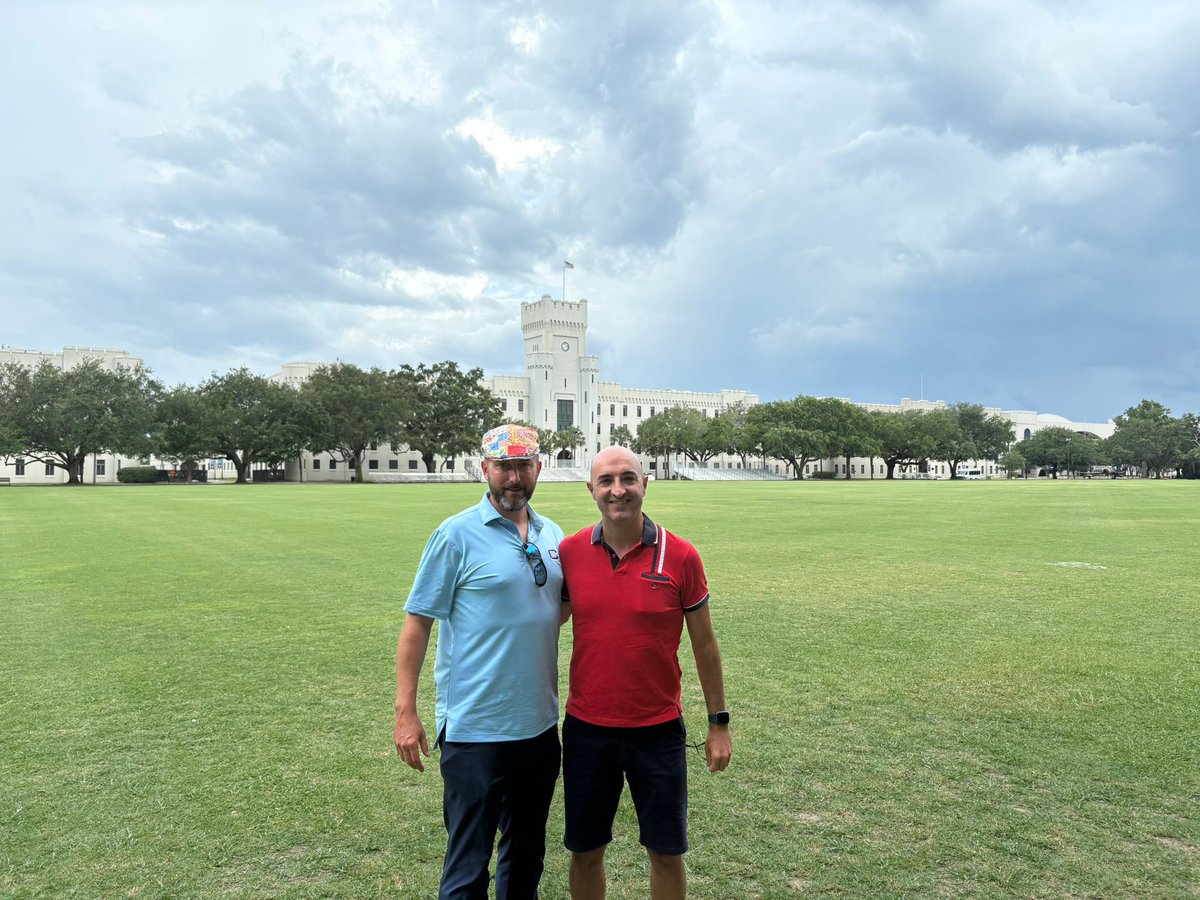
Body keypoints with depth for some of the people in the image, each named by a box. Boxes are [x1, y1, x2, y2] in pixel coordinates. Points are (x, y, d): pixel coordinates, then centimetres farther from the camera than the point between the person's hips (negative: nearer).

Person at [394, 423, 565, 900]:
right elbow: (416, 624, -10)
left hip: (540, 724, 6)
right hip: (475, 729, -5)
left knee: (527, 854, 21)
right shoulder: (456, 535, -11)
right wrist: (405, 712, -12)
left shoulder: (553, 535, 6)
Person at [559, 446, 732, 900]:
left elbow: (703, 644, -1)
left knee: (667, 852, 11)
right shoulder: (569, 552, -4)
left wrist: (718, 723, 3)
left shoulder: (680, 556, -9)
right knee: (585, 850, 14)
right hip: (585, 727, 2)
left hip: (658, 729, -1)